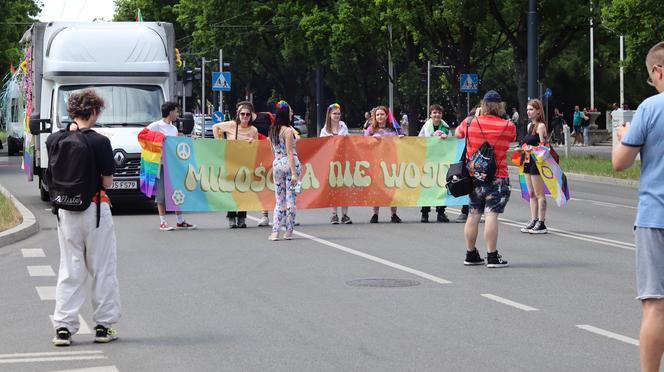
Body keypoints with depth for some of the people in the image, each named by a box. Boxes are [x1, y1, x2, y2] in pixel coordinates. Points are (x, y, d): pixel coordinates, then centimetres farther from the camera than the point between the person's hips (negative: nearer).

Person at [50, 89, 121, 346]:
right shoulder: (99, 142, -13)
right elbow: (107, 181, -10)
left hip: (65, 209, 4)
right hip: (94, 208, -4)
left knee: (69, 270, 11)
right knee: (102, 269, 8)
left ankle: (63, 326, 6)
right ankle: (104, 325, 13)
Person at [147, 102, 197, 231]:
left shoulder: (174, 128, 19)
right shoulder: (156, 126, -5)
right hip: (161, 163, -7)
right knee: (162, 193, -3)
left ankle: (180, 221, 16)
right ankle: (162, 222, 1)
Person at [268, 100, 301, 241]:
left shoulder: (272, 130, 10)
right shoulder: (288, 130, -11)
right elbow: (290, 152, -14)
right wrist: (293, 173, -15)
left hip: (277, 164, 6)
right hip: (291, 164, -6)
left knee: (279, 200, 9)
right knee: (291, 199, 1)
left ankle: (275, 232, 2)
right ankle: (289, 231, 3)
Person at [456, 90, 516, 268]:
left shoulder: (470, 122, -1)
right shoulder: (508, 126, -5)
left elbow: (458, 133, 19)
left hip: (473, 177, 3)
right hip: (497, 178, -3)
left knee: (473, 215, 11)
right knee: (491, 215, -7)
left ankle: (471, 254, 19)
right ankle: (492, 256, -10)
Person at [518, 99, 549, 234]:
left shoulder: (541, 126, -11)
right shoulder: (531, 126, 15)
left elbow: (543, 146, -17)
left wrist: (531, 149, -28)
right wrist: (522, 149, 12)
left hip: (537, 162, -9)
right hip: (528, 162, 9)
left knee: (539, 194, -5)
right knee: (531, 194, 10)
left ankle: (541, 224, -2)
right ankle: (533, 221, 14)